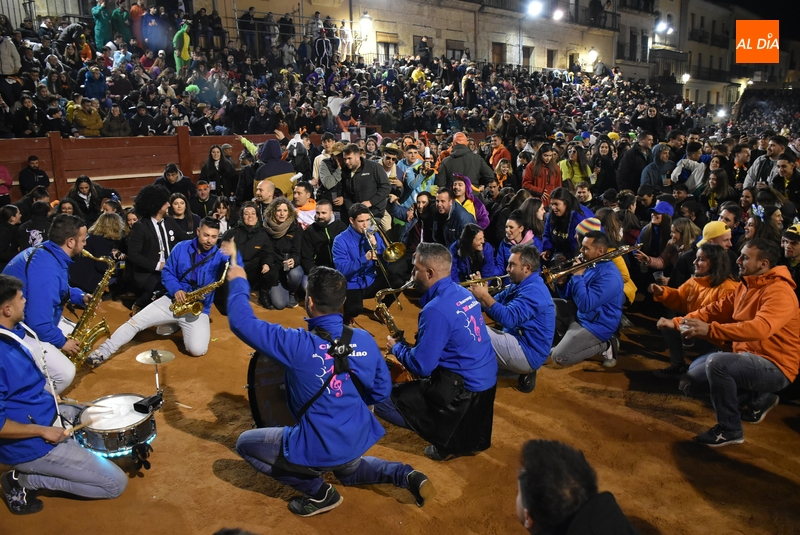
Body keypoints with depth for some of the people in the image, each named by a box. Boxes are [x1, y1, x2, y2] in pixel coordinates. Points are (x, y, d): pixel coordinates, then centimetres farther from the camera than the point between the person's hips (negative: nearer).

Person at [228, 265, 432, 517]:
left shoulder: (298, 345, -24)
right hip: (359, 438, 6)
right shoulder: (365, 340, -9)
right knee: (347, 471, 41)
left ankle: (319, 493, 10)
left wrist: (238, 282, -1)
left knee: (245, 443, 14)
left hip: (320, 448, -6)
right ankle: (404, 475, 17)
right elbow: (381, 390, 2)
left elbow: (242, 322, -17)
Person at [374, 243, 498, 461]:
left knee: (382, 402, -2)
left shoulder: (436, 310, -24)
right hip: (486, 378, 9)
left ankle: (448, 440, 3)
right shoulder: (464, 293, 5)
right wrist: (407, 344, 10)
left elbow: (421, 367, -20)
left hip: (464, 388, -9)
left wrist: (397, 347, -3)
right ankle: (471, 438, 24)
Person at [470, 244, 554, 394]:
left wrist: (484, 296, -23)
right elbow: (496, 305, 10)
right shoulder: (520, 285, 12)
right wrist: (482, 294, -9)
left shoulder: (533, 290, -20)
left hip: (528, 353, -10)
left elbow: (508, 318, -31)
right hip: (522, 342, 10)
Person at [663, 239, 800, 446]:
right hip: (747, 355, 10)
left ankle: (730, 429, -12)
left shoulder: (779, 292, -22)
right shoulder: (746, 286, 7)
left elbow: (760, 328, -39)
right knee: (695, 371, 14)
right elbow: (715, 310, 7)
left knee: (717, 363, -31)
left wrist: (710, 330, -47)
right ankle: (758, 398, 23)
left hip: (774, 367, -10)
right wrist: (677, 322, -5)